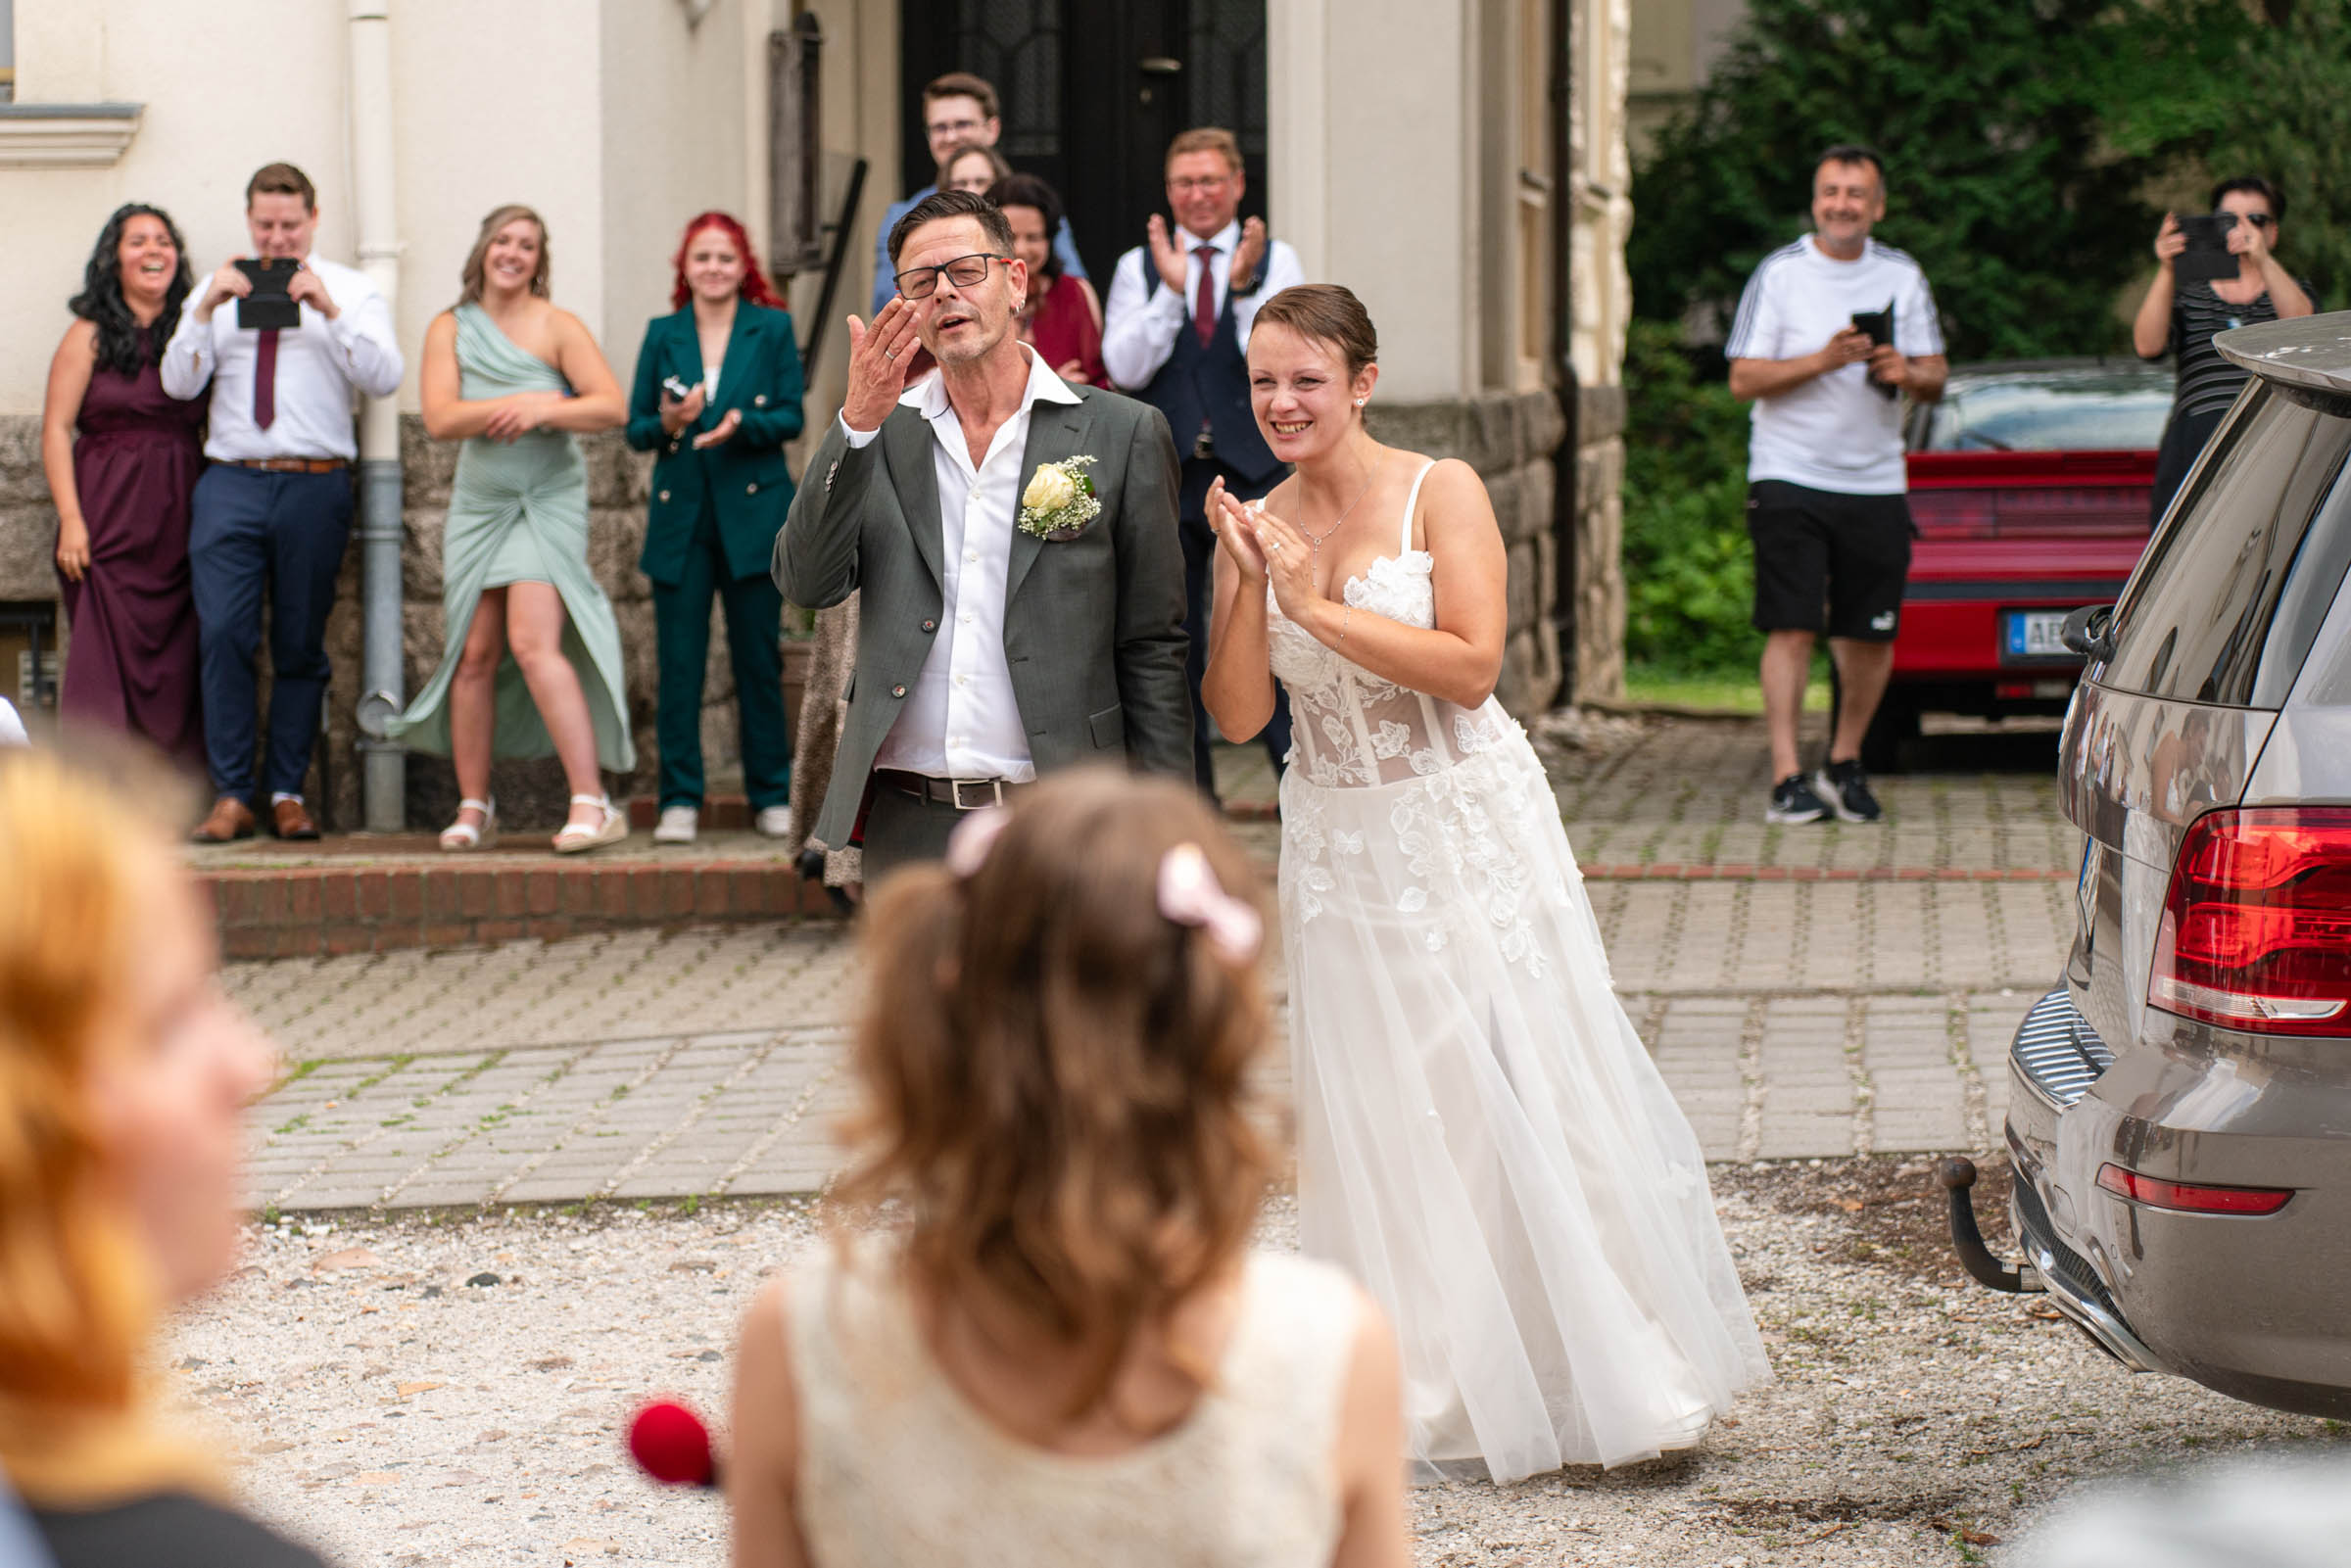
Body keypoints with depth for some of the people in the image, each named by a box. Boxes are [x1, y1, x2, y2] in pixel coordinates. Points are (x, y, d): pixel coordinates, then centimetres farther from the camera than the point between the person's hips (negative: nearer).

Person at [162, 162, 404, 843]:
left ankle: (287, 793, 8)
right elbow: (177, 383, 6)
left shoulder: (351, 291, 11)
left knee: (300, 645, 1)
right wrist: (206, 310, -8)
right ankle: (230, 795, -6)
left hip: (315, 483, -1)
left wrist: (330, 312, -15)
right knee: (222, 634, -10)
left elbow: (385, 378, -4)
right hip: (231, 483, 1)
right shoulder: (219, 291, 17)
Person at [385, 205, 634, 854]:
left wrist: (542, 413, -21)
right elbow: (439, 418, -6)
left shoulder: (557, 327, 0)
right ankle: (474, 807, 14)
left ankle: (592, 803, -23)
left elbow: (612, 408, -8)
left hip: (549, 503, -4)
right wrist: (530, 401, -13)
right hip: (478, 504, 4)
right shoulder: (450, 329, 7)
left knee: (533, 643, -19)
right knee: (474, 655, 2)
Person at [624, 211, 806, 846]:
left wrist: (742, 424, -19)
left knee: (759, 660, 3)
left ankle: (772, 798, 11)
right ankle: (679, 801, 1)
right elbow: (634, 428, 7)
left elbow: (791, 416, 0)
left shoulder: (772, 328, 5)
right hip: (681, 514, 1)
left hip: (753, 511, -1)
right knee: (679, 662, -2)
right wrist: (667, 423, -14)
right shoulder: (663, 335, 8)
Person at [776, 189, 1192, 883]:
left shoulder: (1123, 435, 2)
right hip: (907, 823, 2)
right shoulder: (877, 437, 9)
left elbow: (1151, 648, 2)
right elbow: (807, 584, -3)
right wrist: (858, 424, -14)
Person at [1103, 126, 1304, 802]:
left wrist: (1245, 289, -20)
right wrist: (1171, 289, -14)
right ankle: (1187, 791, 17)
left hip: (1253, 471, -2)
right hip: (1165, 472, 2)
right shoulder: (1139, 267, 6)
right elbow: (1125, 368, -5)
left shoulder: (1275, 261, 4)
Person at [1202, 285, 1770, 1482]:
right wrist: (1249, 587, -15)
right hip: (1342, 844, 4)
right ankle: (1427, 1392, 13)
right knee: (1380, 1118, 5)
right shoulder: (1258, 527, 4)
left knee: (1520, 1093, -2)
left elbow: (1470, 664, -17)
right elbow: (1236, 714, -1)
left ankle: (1612, 1369, 9)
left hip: (1470, 830, -4)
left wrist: (1316, 606, -17)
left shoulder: (1440, 493, -7)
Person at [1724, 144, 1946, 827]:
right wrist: (1821, 362, -17)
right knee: (1792, 628, -10)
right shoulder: (1780, 273, 0)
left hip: (1876, 482, 3)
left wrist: (1908, 373, -11)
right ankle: (1787, 778, -9)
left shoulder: (1902, 276, 10)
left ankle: (1844, 764, 22)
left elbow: (1935, 379, 12)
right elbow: (1743, 379, -4)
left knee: (1872, 636, 4)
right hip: (1789, 477, -3)